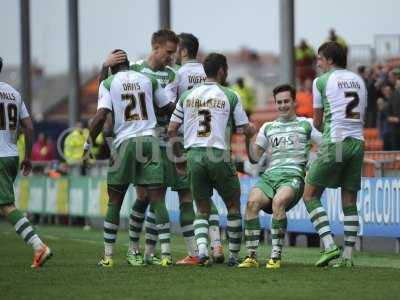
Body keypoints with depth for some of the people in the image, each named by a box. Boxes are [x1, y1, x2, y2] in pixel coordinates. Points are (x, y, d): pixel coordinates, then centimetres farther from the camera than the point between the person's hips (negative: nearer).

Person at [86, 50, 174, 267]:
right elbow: (170, 108, 15)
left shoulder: (108, 84, 3)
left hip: (125, 142, -2)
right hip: (149, 139, 2)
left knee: (114, 202, 8)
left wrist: (88, 143, -1)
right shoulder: (148, 80, 11)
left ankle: (108, 256, 9)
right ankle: (166, 254, -7)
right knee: (157, 200, -1)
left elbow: (101, 116, -9)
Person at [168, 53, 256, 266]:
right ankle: (233, 255, 16)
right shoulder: (229, 96, 0)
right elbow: (245, 130, 4)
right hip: (219, 155, -3)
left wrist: (178, 158, 20)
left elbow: (172, 130, 9)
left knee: (202, 209, 13)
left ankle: (202, 249, -10)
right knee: (233, 205, 14)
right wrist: (254, 130, 27)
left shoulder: (187, 96, 11)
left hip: (194, 154, 3)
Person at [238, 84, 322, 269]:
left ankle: (276, 257, -31)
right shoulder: (268, 127, 24)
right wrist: (248, 138, 5)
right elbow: (255, 158, 21)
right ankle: (251, 256, -24)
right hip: (269, 175, 3)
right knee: (252, 201, -28)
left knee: (278, 201, -35)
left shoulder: (306, 124, 14)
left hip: (293, 176, -3)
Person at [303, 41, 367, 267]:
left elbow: (317, 122, 6)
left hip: (335, 143, -5)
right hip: (357, 141, 5)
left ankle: (329, 245, -11)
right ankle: (348, 256, 3)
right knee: (350, 201, 7)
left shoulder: (321, 81, 0)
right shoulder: (358, 80, 16)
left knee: (310, 195, 3)